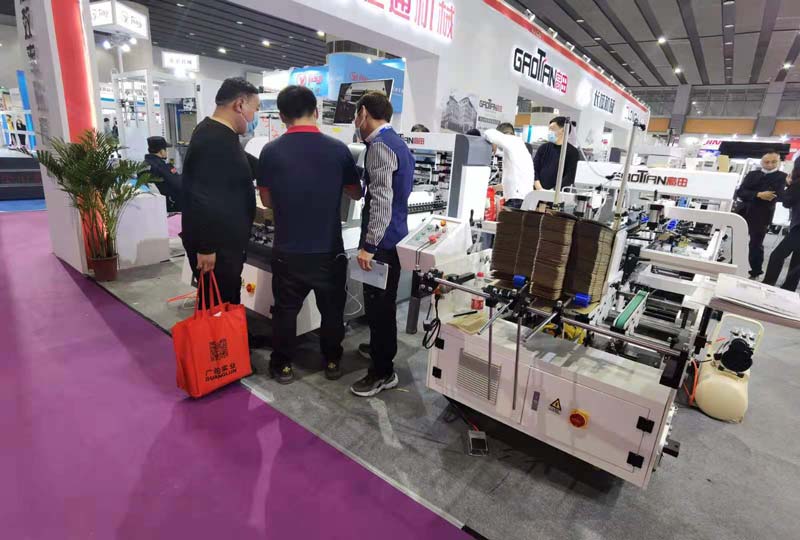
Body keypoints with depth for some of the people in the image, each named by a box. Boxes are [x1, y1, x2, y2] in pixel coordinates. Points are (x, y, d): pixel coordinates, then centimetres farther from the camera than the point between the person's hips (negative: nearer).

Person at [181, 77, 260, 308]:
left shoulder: (219, 134, 10)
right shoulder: (213, 141, -22)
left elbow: (241, 168, 27)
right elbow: (202, 199, -26)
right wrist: (205, 247, -23)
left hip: (224, 239, 10)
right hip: (215, 244, -10)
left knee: (226, 302, 19)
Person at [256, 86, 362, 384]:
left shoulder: (271, 151, -7)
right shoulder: (338, 149, -7)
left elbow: (267, 200, 3)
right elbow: (356, 193, 6)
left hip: (288, 250, 0)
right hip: (329, 249, 0)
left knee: (286, 310, 15)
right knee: (332, 309, 17)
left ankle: (283, 366, 28)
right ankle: (332, 362, 31)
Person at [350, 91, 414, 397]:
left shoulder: (379, 145, -16)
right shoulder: (396, 142, 15)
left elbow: (381, 200, -25)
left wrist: (369, 245, -24)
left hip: (382, 241, -10)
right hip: (393, 237, 10)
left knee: (377, 304, -1)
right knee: (383, 302, 22)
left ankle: (383, 372, 12)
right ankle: (382, 349, 40)